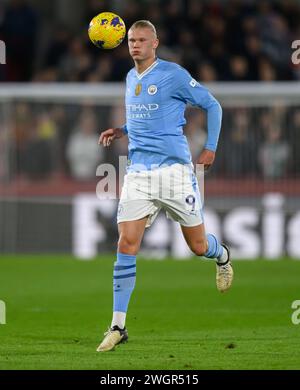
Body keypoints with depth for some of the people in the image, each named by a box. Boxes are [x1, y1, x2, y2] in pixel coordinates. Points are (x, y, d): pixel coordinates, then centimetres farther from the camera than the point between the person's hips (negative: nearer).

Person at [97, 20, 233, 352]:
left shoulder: (174, 75, -7)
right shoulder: (131, 78, 13)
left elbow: (212, 105, 2)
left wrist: (211, 147, -4)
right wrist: (121, 131, 12)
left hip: (174, 169, -4)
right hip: (138, 172, 4)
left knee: (198, 246, 6)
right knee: (126, 244, -9)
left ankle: (222, 257, 45)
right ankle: (118, 326, -8)